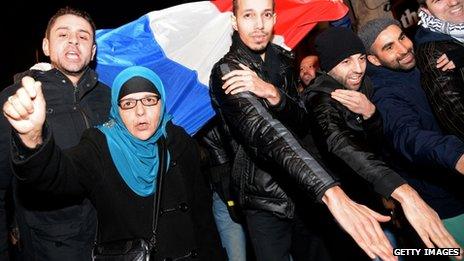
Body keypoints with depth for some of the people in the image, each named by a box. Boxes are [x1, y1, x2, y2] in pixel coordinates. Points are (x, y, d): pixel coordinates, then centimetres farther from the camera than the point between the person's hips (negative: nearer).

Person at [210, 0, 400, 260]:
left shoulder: (283, 59, 4)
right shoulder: (227, 71, -19)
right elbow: (264, 131, -35)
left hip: (302, 190, 6)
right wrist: (332, 192, -48)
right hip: (266, 199, -5)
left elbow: (299, 118, -4)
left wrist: (273, 94, -28)